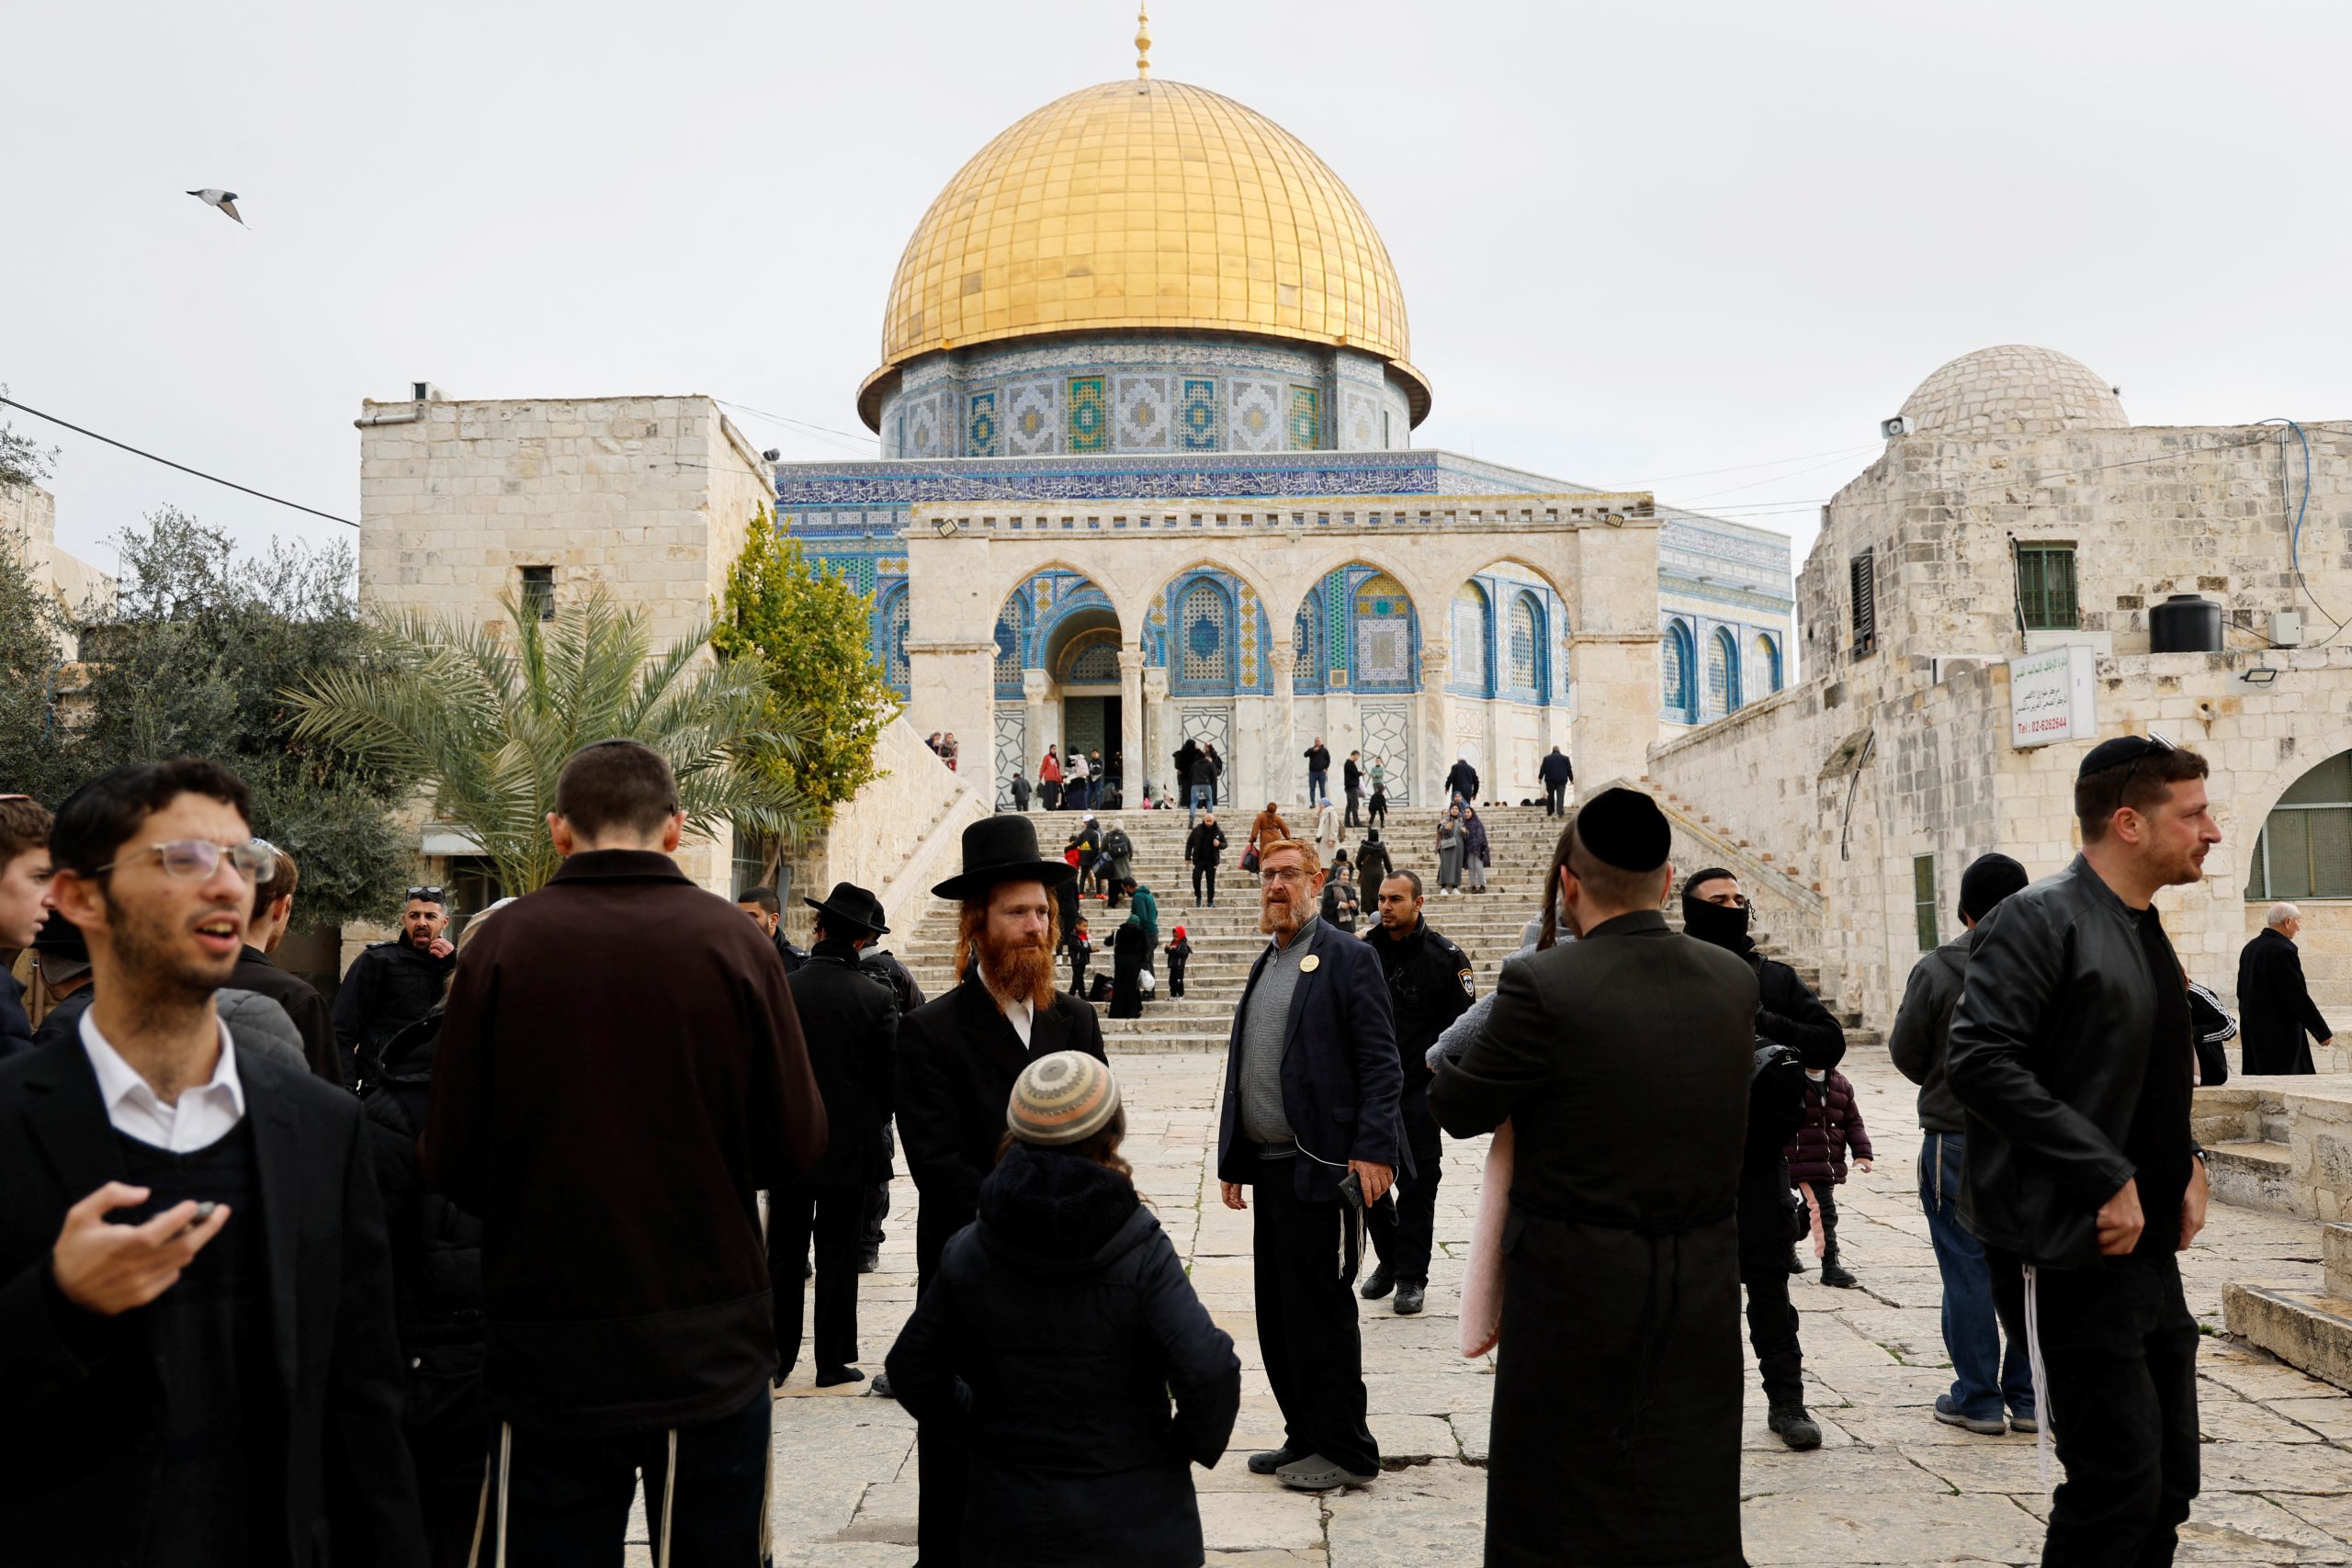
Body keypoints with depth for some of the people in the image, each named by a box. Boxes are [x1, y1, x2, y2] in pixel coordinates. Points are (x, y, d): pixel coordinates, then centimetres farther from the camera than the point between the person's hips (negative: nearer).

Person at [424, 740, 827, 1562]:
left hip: (550, 1348, 0)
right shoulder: (733, 941, -8)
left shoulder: (505, 942, -7)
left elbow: (446, 1160, -5)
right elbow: (798, 1146, -6)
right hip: (714, 1346, 0)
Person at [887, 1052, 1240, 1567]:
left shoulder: (967, 1254, -6)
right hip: (1132, 1523, -2)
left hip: (1008, 1524, 2)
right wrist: (1191, 1444, -6)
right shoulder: (1142, 1252, -16)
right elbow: (1209, 1371, -24)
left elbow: (912, 1370, 4)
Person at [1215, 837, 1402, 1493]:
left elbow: (1380, 1063, -11)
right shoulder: (1264, 966, 17)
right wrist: (1233, 1161, 17)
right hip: (1269, 1166, 8)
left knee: (1320, 1309, -1)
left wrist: (1373, 1150, -19)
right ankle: (1305, 1438, 25)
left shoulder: (1347, 959, -6)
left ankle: (1345, 1452, 11)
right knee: (1277, 1312, 12)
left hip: (1323, 1166, -8)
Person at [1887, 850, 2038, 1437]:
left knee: (1968, 1270, 4)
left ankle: (1977, 1400, 10)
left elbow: (1905, 1054, -3)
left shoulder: (1936, 970, -10)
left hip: (1957, 1139, -3)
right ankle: (2031, 1397, 19)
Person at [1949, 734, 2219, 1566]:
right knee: (2117, 1484, -6)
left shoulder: (2147, 931, 15)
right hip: (2072, 1252, -9)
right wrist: (2106, 1176, -22)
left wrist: (2188, 1165, 6)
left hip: (2148, 1245, 9)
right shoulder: (2041, 919, -13)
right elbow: (1980, 1061, -23)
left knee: (2168, 1481, 14)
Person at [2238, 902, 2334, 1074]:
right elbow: (2298, 997, -18)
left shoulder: (2249, 948, 11)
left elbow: (2241, 992, 17)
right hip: (2280, 1033, -9)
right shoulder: (2283, 951, -17)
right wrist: (2323, 1032, -12)